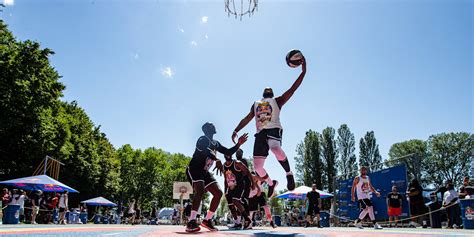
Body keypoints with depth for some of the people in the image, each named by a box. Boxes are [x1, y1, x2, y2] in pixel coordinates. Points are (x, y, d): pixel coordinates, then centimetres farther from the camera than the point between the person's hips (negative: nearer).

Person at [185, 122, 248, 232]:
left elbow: (228, 152, 17)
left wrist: (238, 144, 4)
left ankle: (207, 220, 9)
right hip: (193, 169, -9)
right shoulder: (202, 139, -13)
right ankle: (191, 222, -31)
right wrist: (217, 160, -45)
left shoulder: (216, 143, 13)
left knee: (218, 193, 0)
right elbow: (205, 150, -35)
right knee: (200, 190, -32)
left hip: (204, 172, 9)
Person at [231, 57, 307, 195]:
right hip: (260, 132, 4)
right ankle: (271, 184, 24)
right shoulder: (256, 104, 30)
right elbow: (247, 118, 26)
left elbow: (292, 90, 7)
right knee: (257, 166, -4)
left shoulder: (277, 101, 18)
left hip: (274, 129, -4)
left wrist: (303, 72, -3)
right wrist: (236, 130, 11)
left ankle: (289, 174, -15)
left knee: (275, 148, -39)